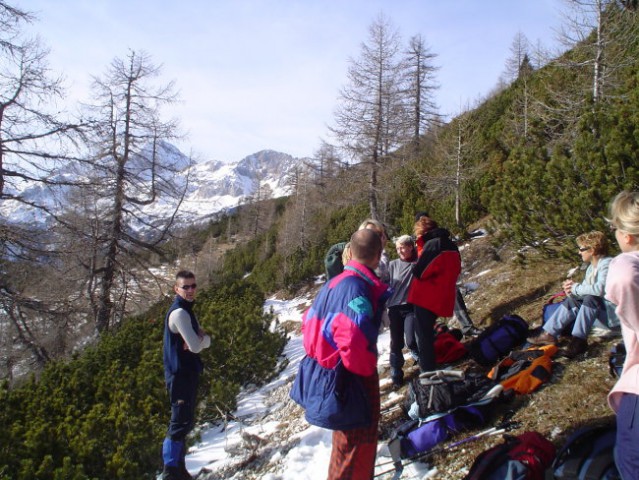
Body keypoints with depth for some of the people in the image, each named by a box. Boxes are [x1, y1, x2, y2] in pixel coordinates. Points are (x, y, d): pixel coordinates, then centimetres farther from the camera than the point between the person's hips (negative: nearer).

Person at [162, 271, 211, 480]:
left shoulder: (186, 310, 14)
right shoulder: (179, 312, -17)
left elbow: (206, 341, 9)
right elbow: (196, 346, -22)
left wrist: (200, 339, -13)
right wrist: (200, 339, -1)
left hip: (186, 372, 10)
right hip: (180, 374, -10)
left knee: (185, 421, 15)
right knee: (180, 422, -7)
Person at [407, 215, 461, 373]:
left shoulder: (432, 245, -17)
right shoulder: (451, 245, 11)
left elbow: (419, 272, -19)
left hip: (426, 298, -9)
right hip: (440, 298, 9)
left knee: (423, 334, 1)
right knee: (427, 332, 24)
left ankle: (427, 371, 7)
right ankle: (429, 366, 36)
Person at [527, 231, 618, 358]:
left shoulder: (607, 264, -19)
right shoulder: (591, 267, 11)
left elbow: (600, 289, -34)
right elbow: (586, 289, 11)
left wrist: (576, 288, -19)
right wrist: (572, 287, -11)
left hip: (614, 313, -9)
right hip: (601, 311, 9)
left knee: (591, 299, -31)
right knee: (572, 300, -3)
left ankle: (578, 341, -29)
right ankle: (549, 334, -10)